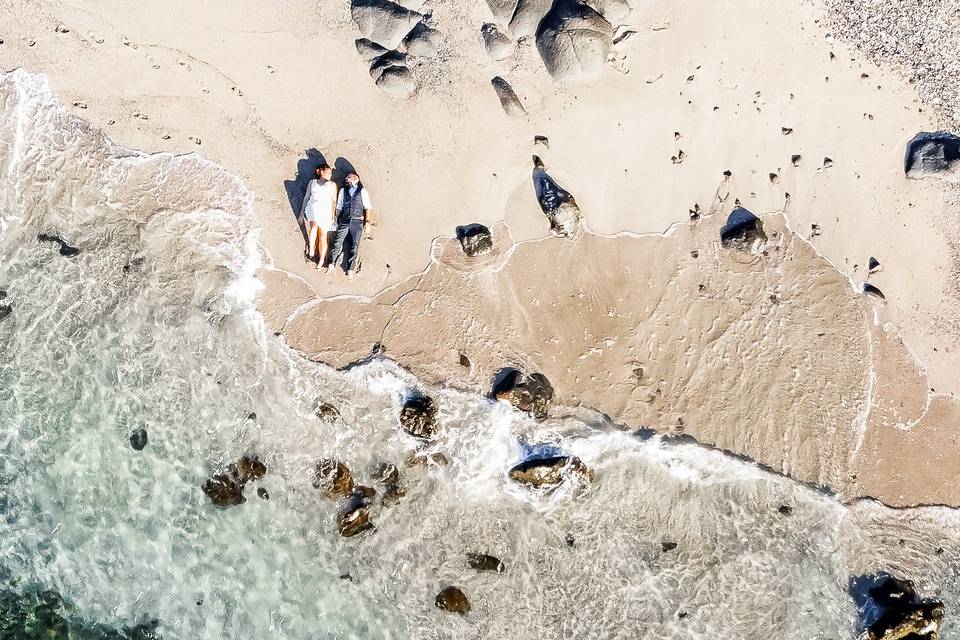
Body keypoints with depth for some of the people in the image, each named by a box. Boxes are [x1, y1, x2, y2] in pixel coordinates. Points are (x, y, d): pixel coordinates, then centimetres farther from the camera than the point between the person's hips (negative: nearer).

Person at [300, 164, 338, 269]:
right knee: (314, 225, -32)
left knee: (322, 236, -4)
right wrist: (302, 210, 12)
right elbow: (307, 196, 18)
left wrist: (333, 215, 2)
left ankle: (321, 260, -1)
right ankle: (310, 248, -27)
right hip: (312, 208, 0)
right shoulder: (312, 182, 18)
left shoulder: (332, 184, 16)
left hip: (325, 211, 0)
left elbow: (334, 200, 11)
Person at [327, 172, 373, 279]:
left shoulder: (363, 192, 7)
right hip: (344, 221, 2)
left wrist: (367, 222, -5)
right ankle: (332, 264, 3)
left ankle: (350, 269, 1)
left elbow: (368, 208, 3)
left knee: (354, 246, -2)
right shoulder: (343, 191, 15)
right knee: (337, 242, -6)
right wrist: (336, 220, 11)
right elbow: (339, 207, 17)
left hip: (357, 222, -2)